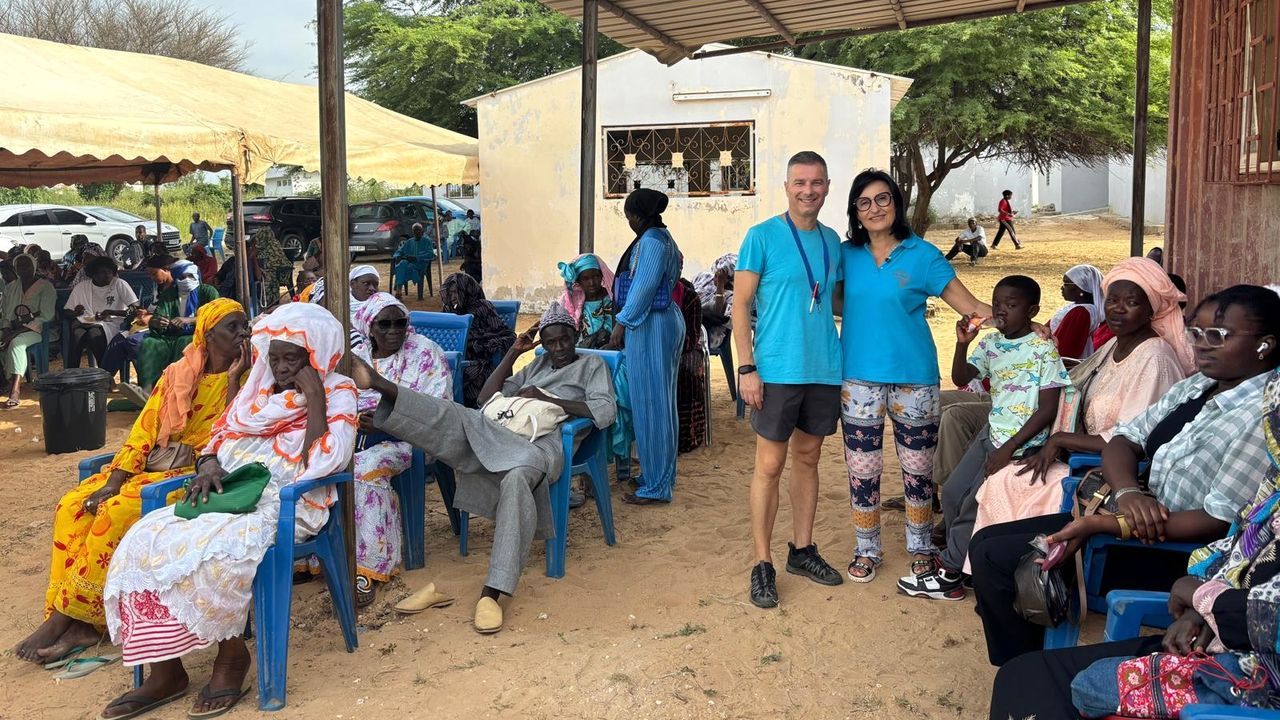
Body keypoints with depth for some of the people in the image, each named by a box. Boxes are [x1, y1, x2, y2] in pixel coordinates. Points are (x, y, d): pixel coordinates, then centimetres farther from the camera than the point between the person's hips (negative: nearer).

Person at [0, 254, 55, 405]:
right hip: (14, 330, 6)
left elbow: (46, 317, -10)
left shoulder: (45, 286, -1)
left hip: (36, 330, -6)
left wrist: (17, 332, -18)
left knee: (16, 342, -37)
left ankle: (15, 390, -43)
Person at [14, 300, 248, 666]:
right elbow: (144, 430, 6)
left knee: (117, 513, -27)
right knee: (72, 506, -14)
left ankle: (64, 618, -14)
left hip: (195, 475, -5)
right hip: (152, 466, 6)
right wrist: (113, 481, -5)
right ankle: (80, 624, -15)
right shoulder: (177, 375, 11)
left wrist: (234, 378, -18)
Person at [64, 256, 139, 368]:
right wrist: (76, 312, -10)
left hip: (110, 323, -2)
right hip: (85, 322, 3)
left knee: (94, 333, -36)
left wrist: (111, 312, -19)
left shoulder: (120, 284, 2)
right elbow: (66, 312, 15)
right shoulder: (81, 286, 11)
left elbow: (135, 309, -7)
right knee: (77, 334, -33)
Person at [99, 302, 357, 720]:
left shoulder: (338, 394, 0)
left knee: (213, 552, -35)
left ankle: (232, 653, -10)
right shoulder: (260, 387, 20)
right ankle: (165, 672, -11)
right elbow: (222, 434, 20)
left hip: (285, 501, -7)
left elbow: (324, 463, -14)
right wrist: (208, 464, -1)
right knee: (144, 541, -16)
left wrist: (313, 398, -14)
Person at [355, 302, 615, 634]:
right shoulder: (537, 363, 35)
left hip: (541, 440, -6)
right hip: (496, 428, 6)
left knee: (517, 477, -40)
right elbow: (487, 397, 26)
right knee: (447, 415, -24)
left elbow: (604, 413, 0)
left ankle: (493, 591, -46)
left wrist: (546, 398, -1)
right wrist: (514, 352, 21)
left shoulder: (592, 365, 21)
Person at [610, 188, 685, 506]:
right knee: (660, 401, 15)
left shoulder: (651, 241, -14)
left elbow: (643, 286, -18)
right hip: (667, 321, 11)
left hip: (651, 325, -11)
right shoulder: (663, 238, 18)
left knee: (650, 402, -6)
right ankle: (657, 474, 26)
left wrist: (623, 322, -12)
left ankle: (656, 486, -1)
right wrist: (627, 318, 15)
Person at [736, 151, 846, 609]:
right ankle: (761, 564, 7)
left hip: (825, 370, 5)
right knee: (770, 465, -2)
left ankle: (802, 550, 27)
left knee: (807, 458, 14)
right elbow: (740, 305, -7)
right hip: (777, 371, -5)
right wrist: (746, 368, -13)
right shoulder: (762, 237, -5)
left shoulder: (832, 241, 11)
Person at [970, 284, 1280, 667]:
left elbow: (1220, 522, -24)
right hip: (1138, 520, 9)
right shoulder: (1196, 386, 7)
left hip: (1176, 553, -9)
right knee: (986, 542, 4)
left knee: (995, 559, -13)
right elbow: (1125, 438, 8)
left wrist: (1101, 526, -27)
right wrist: (1127, 491, -17)